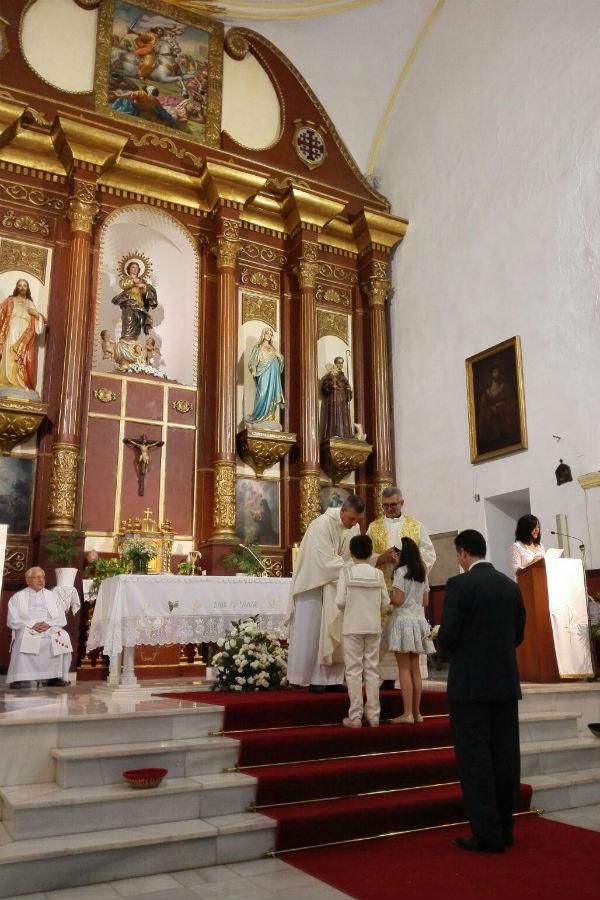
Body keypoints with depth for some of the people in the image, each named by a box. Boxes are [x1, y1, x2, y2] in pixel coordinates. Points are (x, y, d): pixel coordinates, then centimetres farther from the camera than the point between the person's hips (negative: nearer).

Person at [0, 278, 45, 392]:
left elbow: (39, 322, 18)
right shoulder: (10, 301, 15)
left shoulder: (31, 304, 20)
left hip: (25, 339, 1)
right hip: (12, 336, -1)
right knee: (10, 360, -12)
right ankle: (9, 385, -13)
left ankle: (23, 386, -10)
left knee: (24, 362, -9)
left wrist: (36, 314, -1)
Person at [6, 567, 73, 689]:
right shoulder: (17, 597, 14)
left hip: (51, 630, 1)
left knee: (62, 636, -29)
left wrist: (48, 624, -10)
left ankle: (56, 677, -28)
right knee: (23, 636, -35)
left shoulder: (53, 596, 20)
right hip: (27, 631, -1)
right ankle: (20, 678, -36)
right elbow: (12, 620, 2)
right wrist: (32, 625, -14)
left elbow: (62, 619, 11)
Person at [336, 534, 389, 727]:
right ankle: (373, 715, 12)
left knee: (354, 671, 2)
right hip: (373, 627, 3)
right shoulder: (378, 574, 1)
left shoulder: (346, 572, -7)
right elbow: (385, 602, 2)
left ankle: (355, 717, 3)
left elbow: (340, 602, -10)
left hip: (352, 627, -2)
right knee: (372, 670, 9)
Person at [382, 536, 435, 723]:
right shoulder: (423, 574, 11)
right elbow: (425, 602, 14)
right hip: (419, 620, 7)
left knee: (404, 668, -5)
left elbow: (398, 600, -15)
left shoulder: (401, 571, -10)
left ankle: (407, 713, -6)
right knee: (415, 668, 10)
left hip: (403, 619, -7)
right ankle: (416, 712, 14)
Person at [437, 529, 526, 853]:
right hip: (506, 682, 6)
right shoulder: (510, 585, 6)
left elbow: (447, 636, -15)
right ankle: (504, 829, 22)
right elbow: (518, 635, 12)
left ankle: (487, 834, 5)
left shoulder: (459, 584, -12)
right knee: (505, 755, 12)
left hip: (470, 684, -6)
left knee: (475, 758, 1)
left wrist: (443, 642, 6)